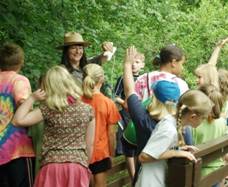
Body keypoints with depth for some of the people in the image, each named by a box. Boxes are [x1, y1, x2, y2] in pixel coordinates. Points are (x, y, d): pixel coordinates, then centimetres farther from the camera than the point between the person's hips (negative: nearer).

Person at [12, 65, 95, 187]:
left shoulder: (48, 109, -6)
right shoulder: (87, 110, 2)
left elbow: (18, 120, -13)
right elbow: (90, 144, 5)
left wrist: (32, 98, -3)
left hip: (53, 166, -1)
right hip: (78, 166, 2)